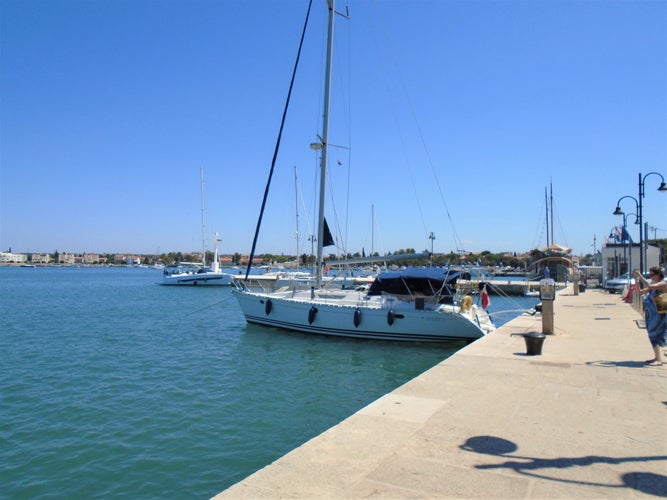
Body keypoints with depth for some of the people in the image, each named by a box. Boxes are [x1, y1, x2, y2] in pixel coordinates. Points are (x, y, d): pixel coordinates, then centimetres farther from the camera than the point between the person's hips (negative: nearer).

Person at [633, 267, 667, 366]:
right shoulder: (653, 284, 16)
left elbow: (650, 286, -27)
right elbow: (639, 291, 18)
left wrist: (640, 276, -22)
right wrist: (636, 280, 6)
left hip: (658, 313, -9)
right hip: (649, 312, 9)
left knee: (654, 335, -9)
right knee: (652, 335, 12)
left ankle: (659, 360, -7)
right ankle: (656, 357, 20)